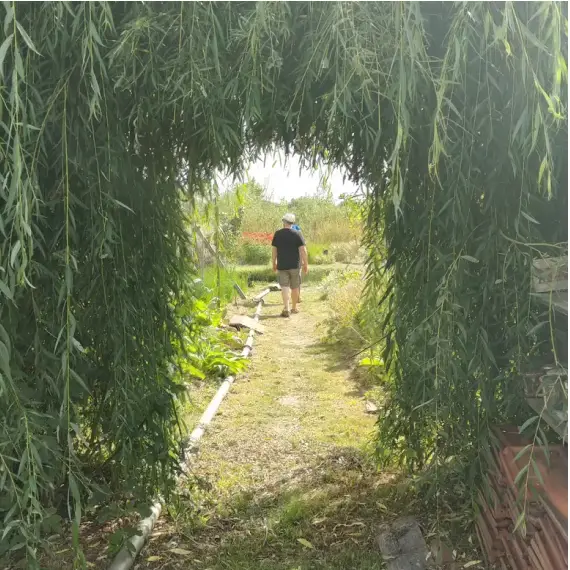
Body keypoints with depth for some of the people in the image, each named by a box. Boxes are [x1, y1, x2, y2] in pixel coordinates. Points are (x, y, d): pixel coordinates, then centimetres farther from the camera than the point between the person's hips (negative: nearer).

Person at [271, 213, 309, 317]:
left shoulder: (277, 234, 0)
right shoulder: (297, 234, -4)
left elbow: (274, 250, 3)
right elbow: (303, 250, -8)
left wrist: (274, 263, 14)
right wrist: (306, 264, -1)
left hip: (282, 265, 0)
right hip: (295, 265, 0)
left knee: (285, 286, -2)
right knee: (295, 287, 12)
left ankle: (286, 309, -16)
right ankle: (294, 308, 23)